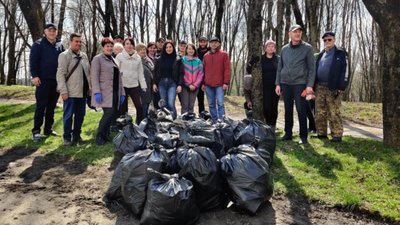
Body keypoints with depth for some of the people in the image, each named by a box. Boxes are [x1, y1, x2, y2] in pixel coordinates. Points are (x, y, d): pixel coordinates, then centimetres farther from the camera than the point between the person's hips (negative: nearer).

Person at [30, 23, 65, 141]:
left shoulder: (60, 45, 12)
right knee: (41, 106, -3)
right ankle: (36, 131, 3)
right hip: (43, 80, -4)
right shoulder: (38, 44, 0)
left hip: (56, 80, 4)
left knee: (52, 106, 9)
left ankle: (48, 129, 17)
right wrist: (34, 76, -15)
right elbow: (33, 61, -5)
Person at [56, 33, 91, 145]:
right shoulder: (64, 55, -6)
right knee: (68, 115, 1)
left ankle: (76, 135, 24)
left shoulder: (84, 55, 14)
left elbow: (88, 72, 17)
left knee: (80, 114, 12)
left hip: (83, 91, 7)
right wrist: (63, 91, -18)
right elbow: (60, 74, -12)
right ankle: (67, 137, 11)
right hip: (71, 92, -6)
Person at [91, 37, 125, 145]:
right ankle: (99, 136, 0)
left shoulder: (114, 60, 20)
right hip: (105, 93, -7)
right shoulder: (97, 59, -1)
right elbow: (94, 77, -10)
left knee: (112, 114, 4)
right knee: (109, 113, -15)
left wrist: (122, 93, 16)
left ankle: (106, 135, 18)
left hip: (115, 93, 7)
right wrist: (97, 92, -19)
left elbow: (119, 78, 21)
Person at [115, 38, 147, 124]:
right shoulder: (120, 56, 2)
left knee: (139, 106, -2)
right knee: (123, 107, 3)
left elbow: (140, 72, 12)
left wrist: (143, 85, 6)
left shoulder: (138, 57, 10)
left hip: (134, 85, 2)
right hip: (123, 85, -2)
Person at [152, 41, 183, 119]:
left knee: (171, 103, -14)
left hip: (172, 83, -3)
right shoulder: (159, 59, 8)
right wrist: (154, 83, 2)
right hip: (161, 83, 3)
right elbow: (155, 72, 9)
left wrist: (180, 85, -9)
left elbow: (181, 73, -1)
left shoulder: (177, 60, 2)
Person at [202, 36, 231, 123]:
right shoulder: (206, 56, 15)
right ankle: (214, 121, 14)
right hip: (208, 85, 4)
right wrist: (203, 83, 11)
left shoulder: (224, 54, 3)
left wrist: (226, 82, -9)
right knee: (211, 105, 7)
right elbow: (204, 70, 17)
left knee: (220, 103, -10)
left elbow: (227, 69, -2)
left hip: (219, 84, -4)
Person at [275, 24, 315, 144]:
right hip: (285, 83, 4)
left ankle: (303, 136, 7)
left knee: (301, 110, -2)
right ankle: (288, 133, 19)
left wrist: (310, 85, -12)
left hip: (300, 83, -3)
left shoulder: (307, 48, 0)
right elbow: (280, 67, 13)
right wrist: (278, 83, 6)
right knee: (288, 110, 9)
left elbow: (312, 68, -3)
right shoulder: (284, 49, 10)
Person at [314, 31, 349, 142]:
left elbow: (345, 71, -6)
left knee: (334, 113, -5)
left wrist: (341, 87, -14)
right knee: (319, 113, 7)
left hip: (333, 88, -6)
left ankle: (337, 135, 1)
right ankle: (321, 133, 16)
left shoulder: (341, 53, 1)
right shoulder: (321, 54, 19)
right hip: (319, 87, 6)